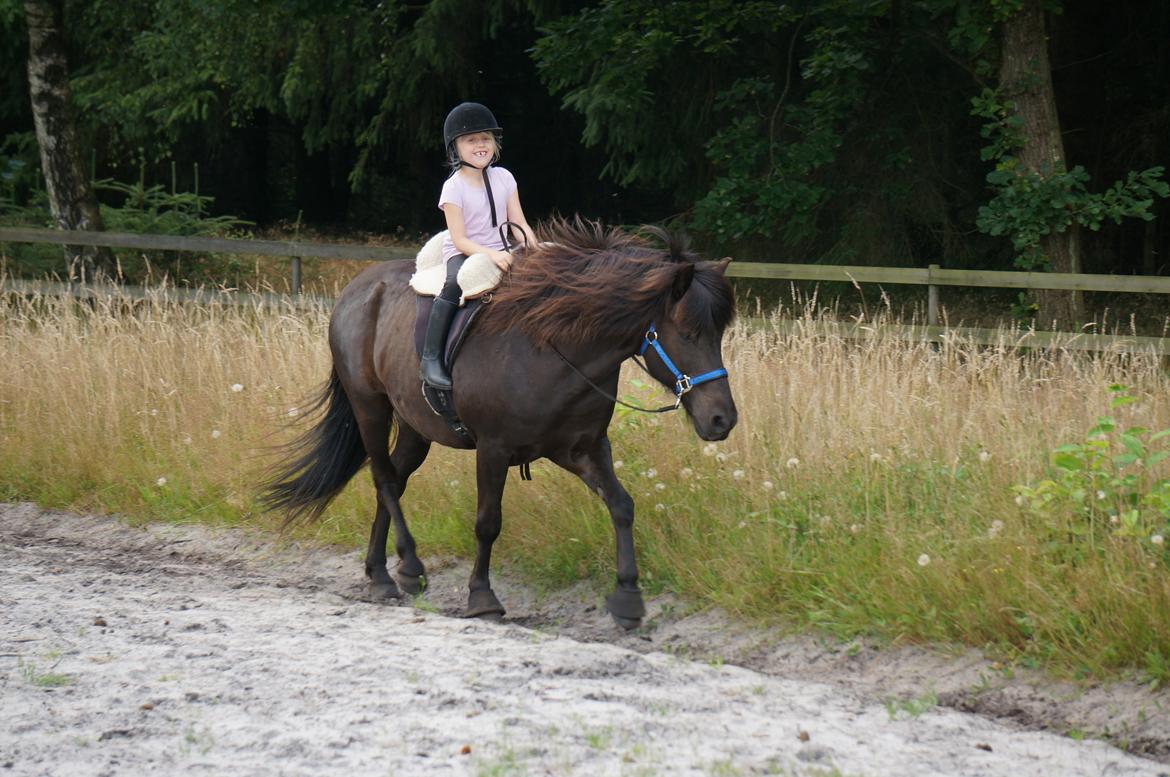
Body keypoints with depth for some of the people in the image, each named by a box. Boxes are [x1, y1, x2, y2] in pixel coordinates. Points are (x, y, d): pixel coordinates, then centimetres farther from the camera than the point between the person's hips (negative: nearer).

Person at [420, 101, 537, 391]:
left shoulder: (503, 178, 5)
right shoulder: (454, 187, -9)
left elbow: (519, 225, 4)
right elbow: (459, 239, -14)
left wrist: (534, 250, -15)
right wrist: (491, 255, -28)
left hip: (500, 253, 5)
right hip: (462, 253, -5)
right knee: (455, 283, -35)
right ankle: (431, 359, -32)